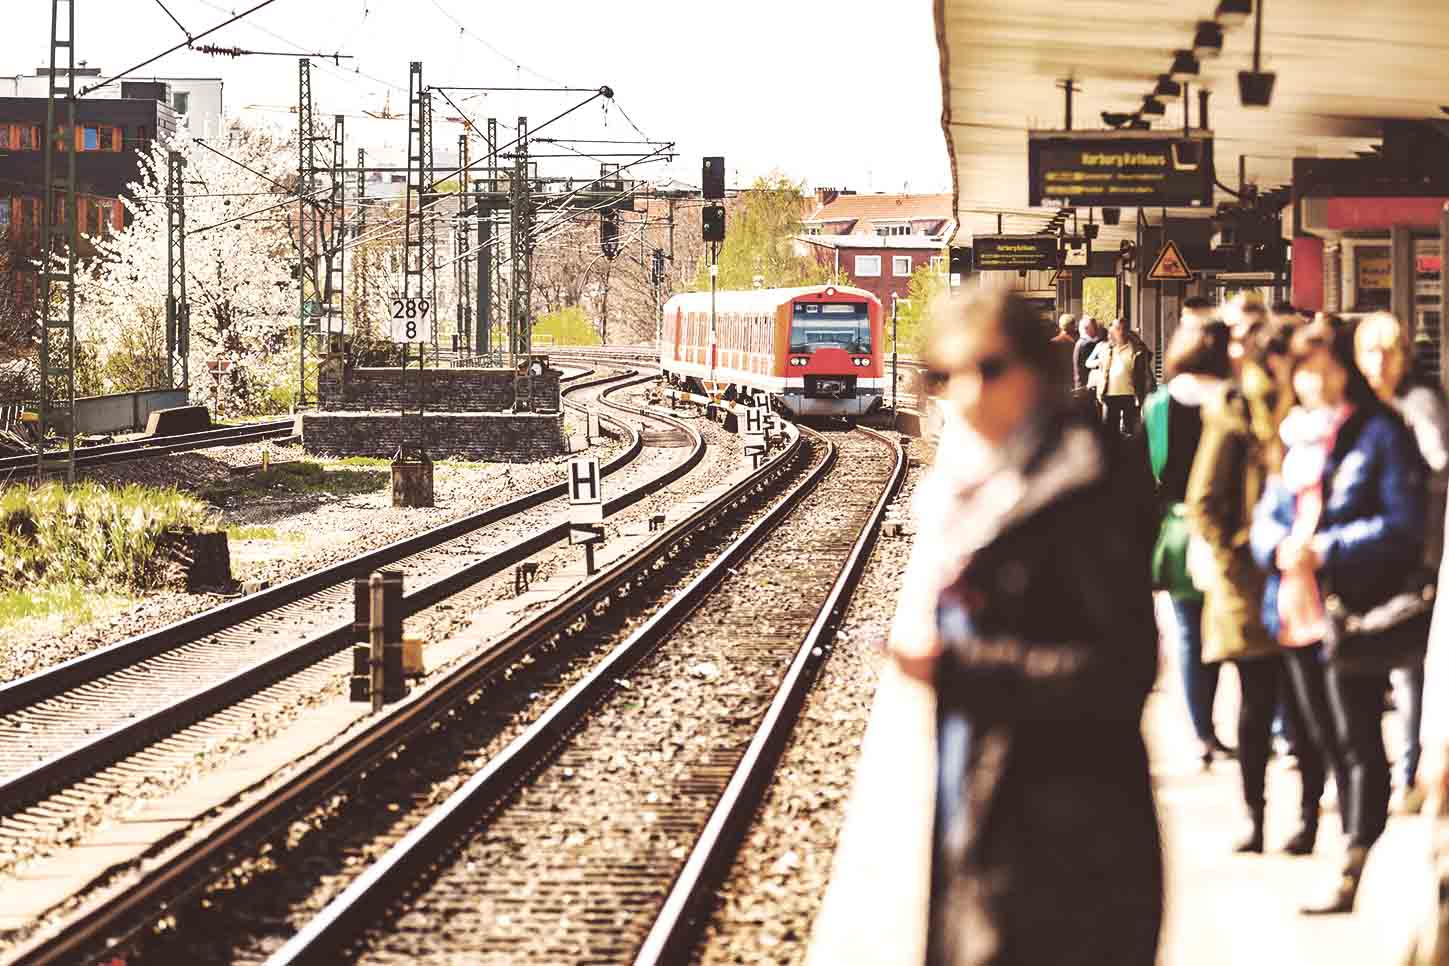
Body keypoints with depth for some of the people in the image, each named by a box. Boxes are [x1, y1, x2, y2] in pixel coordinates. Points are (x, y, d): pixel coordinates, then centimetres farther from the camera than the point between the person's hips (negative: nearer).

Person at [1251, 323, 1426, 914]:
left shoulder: (1380, 434, -5)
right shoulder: (1293, 436, 15)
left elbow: (1403, 527, -11)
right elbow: (1265, 517, 16)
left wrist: (1325, 551, -17)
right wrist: (1281, 549, -7)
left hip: (1352, 612, -7)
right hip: (1297, 611, 7)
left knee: (1359, 743, -7)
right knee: (1326, 740, 14)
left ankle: (1352, 873, -8)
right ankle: (1357, 845, 25)